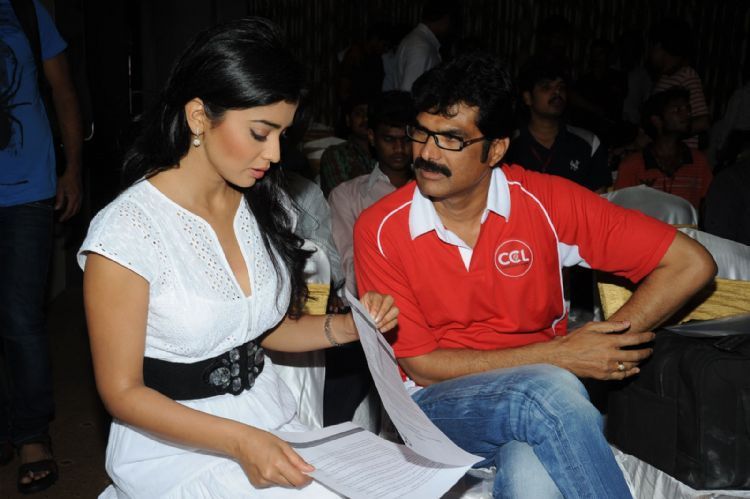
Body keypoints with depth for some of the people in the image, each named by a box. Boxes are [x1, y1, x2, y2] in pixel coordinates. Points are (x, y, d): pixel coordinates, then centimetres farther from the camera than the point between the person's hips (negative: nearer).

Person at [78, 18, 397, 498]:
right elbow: (122, 392, -13)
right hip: (175, 442, -6)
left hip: (271, 417, 6)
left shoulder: (265, 205, 1)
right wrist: (238, 441, -24)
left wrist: (348, 326, -5)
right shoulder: (127, 230, -18)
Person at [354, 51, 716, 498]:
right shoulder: (380, 229, -9)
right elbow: (420, 364, -9)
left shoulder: (546, 202, -8)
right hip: (441, 401, 0)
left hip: (544, 394, 1)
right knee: (550, 391, -32)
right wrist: (558, 355, -14)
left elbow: (691, 263, -6)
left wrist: (606, 345, -15)